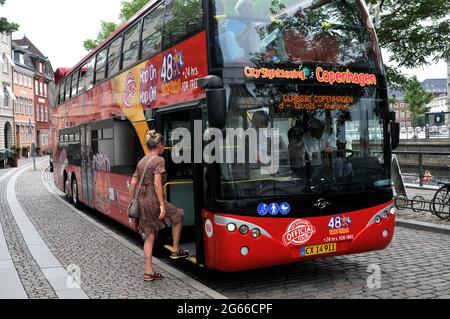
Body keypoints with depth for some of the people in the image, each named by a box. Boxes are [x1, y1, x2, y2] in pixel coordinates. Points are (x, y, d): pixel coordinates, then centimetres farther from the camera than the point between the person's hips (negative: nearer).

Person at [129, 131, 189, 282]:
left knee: (149, 237, 12)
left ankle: (149, 272, 14)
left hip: (142, 201, 7)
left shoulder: (142, 161, 13)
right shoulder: (159, 160, -10)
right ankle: (176, 251, 23)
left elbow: (133, 182, 13)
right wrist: (162, 204, -20)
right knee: (178, 216, 19)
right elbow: (157, 183, -19)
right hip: (154, 201, -7)